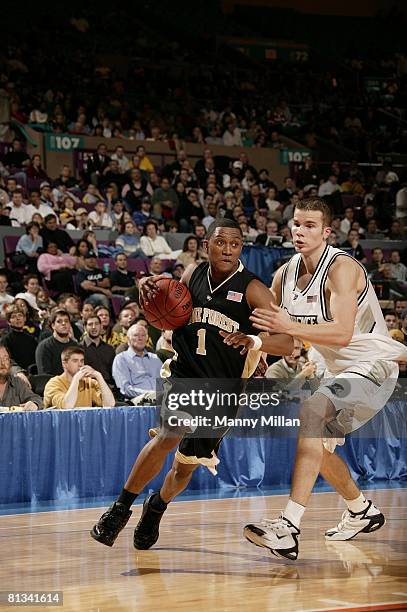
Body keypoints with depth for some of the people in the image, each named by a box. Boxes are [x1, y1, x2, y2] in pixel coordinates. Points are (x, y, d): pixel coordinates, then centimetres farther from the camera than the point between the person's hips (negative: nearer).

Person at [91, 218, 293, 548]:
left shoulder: (252, 289, -14)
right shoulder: (193, 274, -1)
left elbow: (288, 344, -20)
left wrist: (255, 341, -42)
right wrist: (151, 289, -8)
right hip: (186, 374, 1)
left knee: (186, 465, 11)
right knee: (169, 436, -26)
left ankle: (156, 508, 43)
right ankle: (120, 509, -11)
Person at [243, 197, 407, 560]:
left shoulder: (341, 268, -23)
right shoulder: (285, 275, 1)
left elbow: (342, 333, -35)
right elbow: (270, 327, 11)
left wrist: (289, 327, -44)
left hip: (373, 365, -9)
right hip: (339, 369, 9)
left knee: (312, 411, -31)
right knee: (317, 445, 17)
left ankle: (289, 528, -38)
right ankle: (362, 512, 44)